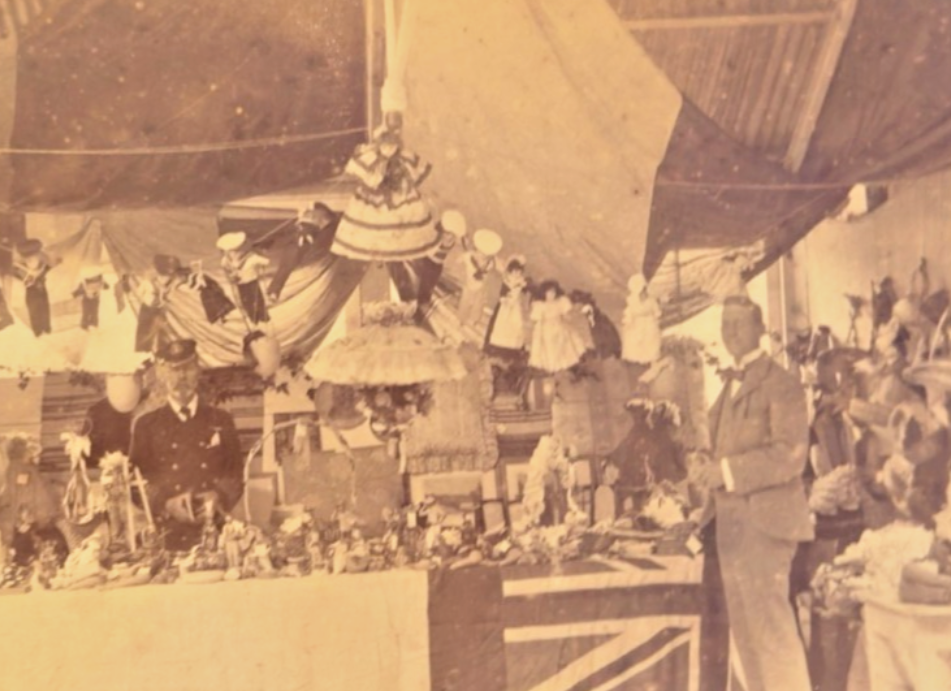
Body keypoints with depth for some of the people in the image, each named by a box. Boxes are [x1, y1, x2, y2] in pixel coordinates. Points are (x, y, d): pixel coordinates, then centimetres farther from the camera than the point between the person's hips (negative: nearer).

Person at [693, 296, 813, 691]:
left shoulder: (780, 384, -10)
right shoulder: (732, 383, 16)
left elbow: (791, 454, -18)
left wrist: (727, 472, -20)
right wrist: (710, 472, 5)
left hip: (764, 518, -8)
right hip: (730, 520, 8)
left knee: (770, 623, -6)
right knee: (743, 626, 15)